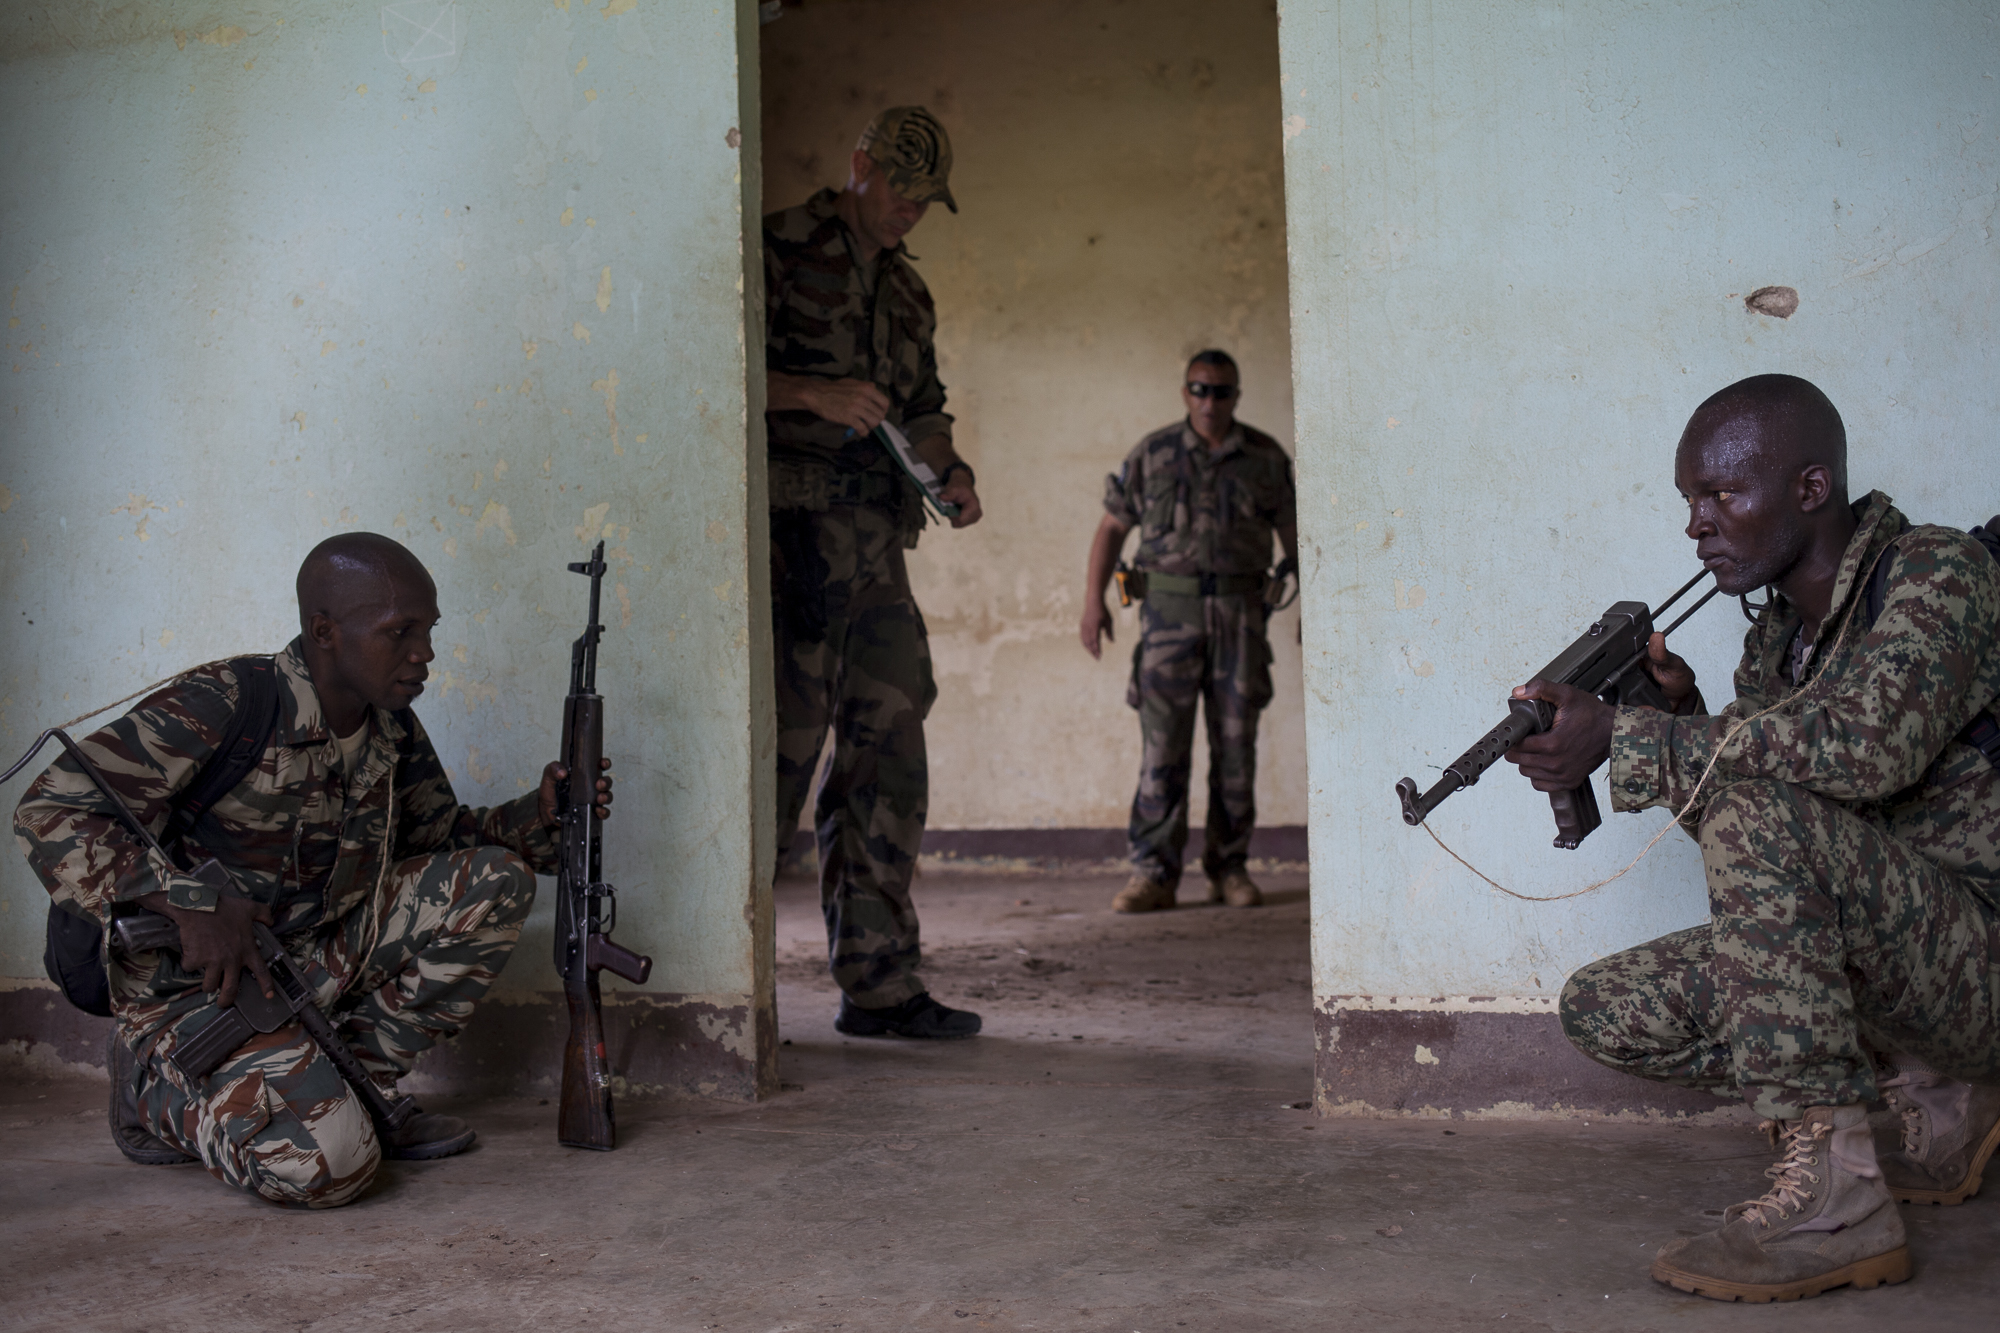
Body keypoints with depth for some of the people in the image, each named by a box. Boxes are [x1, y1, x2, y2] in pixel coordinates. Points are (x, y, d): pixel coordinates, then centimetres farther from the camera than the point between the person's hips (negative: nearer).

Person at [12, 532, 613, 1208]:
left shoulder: (390, 725, 1)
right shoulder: (220, 708, -22)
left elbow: (439, 835, 13)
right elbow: (48, 813, -23)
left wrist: (540, 813, -8)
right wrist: (194, 906, -34)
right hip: (200, 982, -7)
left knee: (494, 880, -6)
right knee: (329, 1162, -28)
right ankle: (161, 1091, 4)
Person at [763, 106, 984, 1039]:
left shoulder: (907, 290, 23)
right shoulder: (780, 250, 0)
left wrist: (949, 472, 6)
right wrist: (816, 394, -19)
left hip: (878, 544, 8)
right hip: (793, 534, -8)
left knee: (888, 758, 5)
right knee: (780, 745, -10)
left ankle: (880, 982, 11)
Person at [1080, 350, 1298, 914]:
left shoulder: (1265, 457, 7)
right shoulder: (1153, 454, 5)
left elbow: (1294, 531, 12)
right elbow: (1111, 527, 8)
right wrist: (1093, 602, 0)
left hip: (1240, 611, 1)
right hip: (1171, 609, -1)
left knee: (1236, 744, 3)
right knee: (1163, 743, -6)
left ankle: (1230, 867, 13)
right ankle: (1154, 872, -3)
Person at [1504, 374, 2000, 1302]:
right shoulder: (1774, 637, 11)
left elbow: (1864, 745, -33)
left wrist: (1625, 742, -29)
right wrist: (1687, 721, -8)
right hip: (1882, 950, 9)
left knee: (1756, 809, -30)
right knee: (1605, 1010, -1)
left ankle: (1831, 1195, -28)